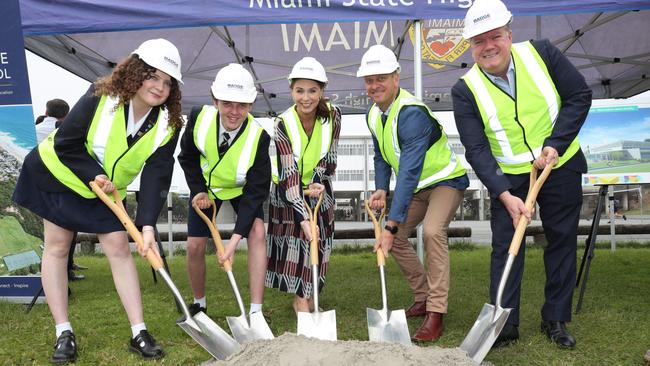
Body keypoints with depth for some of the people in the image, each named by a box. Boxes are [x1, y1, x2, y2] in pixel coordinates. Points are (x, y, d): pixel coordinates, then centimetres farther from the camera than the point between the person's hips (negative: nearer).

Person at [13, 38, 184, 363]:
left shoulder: (167, 124, -19)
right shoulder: (100, 96, -27)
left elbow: (156, 177, -25)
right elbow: (65, 143, -20)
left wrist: (147, 227, -33)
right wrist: (96, 175, -24)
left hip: (106, 190, 2)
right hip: (59, 174, -2)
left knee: (119, 247, -4)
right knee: (57, 247, 0)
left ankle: (139, 333, 1)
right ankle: (63, 333, 11)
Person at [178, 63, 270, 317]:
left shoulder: (259, 137, -34)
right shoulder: (199, 117, -27)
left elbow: (256, 191, -31)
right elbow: (187, 156, -5)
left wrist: (235, 239, -36)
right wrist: (198, 190, -14)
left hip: (243, 189, -2)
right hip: (206, 185, 2)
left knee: (257, 232, -24)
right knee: (194, 246, 0)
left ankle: (256, 312, -18)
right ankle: (199, 305, 26)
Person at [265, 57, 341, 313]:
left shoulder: (333, 115, -17)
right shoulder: (283, 124, -26)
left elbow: (330, 156, -7)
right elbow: (289, 174, -32)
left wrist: (317, 182, -23)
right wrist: (304, 218, -40)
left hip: (319, 186, 3)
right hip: (287, 189, -3)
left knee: (319, 241, 7)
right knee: (295, 240, -5)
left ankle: (309, 294, 26)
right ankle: (300, 297, 8)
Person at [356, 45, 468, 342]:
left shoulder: (412, 113, -32)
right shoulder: (373, 115, -4)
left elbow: (409, 171, -38)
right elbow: (381, 157, 9)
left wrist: (391, 224, -40)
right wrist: (381, 190, -10)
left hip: (446, 180, -8)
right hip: (417, 185, 8)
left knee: (432, 231, -30)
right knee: (394, 238, 3)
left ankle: (435, 314, -21)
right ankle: (424, 298, 20)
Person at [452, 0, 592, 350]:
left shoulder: (541, 53, -9)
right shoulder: (466, 89, -13)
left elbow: (579, 95, -5)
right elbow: (477, 150, -17)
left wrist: (554, 144, -17)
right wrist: (505, 195, -27)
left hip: (561, 167, 2)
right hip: (508, 178, -1)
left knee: (562, 241, 8)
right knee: (505, 246, -1)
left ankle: (556, 320, 23)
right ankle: (505, 323, 11)